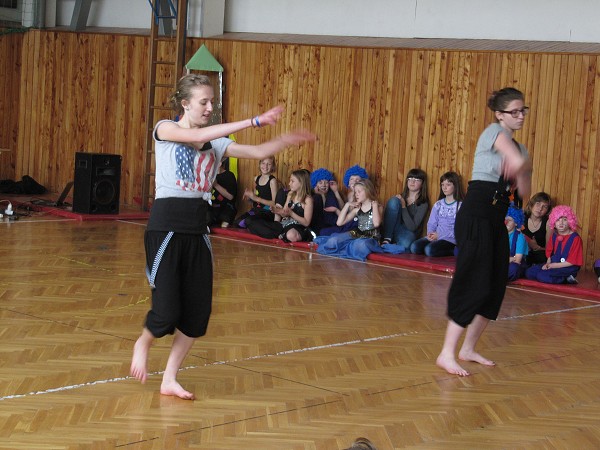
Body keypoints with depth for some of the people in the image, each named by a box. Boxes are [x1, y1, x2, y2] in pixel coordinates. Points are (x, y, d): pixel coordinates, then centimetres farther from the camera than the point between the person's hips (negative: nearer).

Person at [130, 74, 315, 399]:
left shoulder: (217, 144, 10)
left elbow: (258, 152, -1)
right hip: (165, 228, -5)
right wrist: (253, 121, -26)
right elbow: (198, 135, -22)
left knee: (197, 312, 2)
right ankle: (143, 342, 25)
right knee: (167, 310, -10)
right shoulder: (165, 130, -4)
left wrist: (286, 140, -19)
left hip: (197, 231, 6)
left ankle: (170, 380, 17)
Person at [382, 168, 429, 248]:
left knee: (405, 243, -43)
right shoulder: (401, 197, 11)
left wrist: (403, 206, -14)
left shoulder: (423, 203, -3)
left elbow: (412, 227, -13)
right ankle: (386, 239, -21)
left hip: (408, 234, -4)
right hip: (394, 232, 4)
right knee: (394, 201, -19)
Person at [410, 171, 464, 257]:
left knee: (430, 249, -32)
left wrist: (439, 235, -14)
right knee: (414, 247, -20)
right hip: (435, 237, 6)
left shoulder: (460, 205, -3)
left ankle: (452, 251, -8)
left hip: (451, 240, -6)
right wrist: (430, 234, -8)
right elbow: (431, 224, 15)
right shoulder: (438, 204, 16)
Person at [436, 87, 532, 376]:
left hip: (498, 217, 9)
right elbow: (518, 161, -23)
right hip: (476, 213, -9)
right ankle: (447, 354, -11)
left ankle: (468, 349, 18)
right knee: (474, 283, -14)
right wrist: (521, 163, -3)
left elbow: (524, 191, 7)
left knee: (496, 286, 7)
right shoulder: (494, 131, -5)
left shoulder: (519, 148, 18)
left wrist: (520, 169, -9)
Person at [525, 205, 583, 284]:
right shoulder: (554, 236, 10)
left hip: (568, 268, -9)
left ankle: (565, 279, -8)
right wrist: (548, 263, -4)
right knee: (529, 272, -5)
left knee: (542, 276, -28)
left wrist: (554, 265, -15)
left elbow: (572, 262, -14)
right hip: (553, 264, 9)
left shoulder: (575, 238, -12)